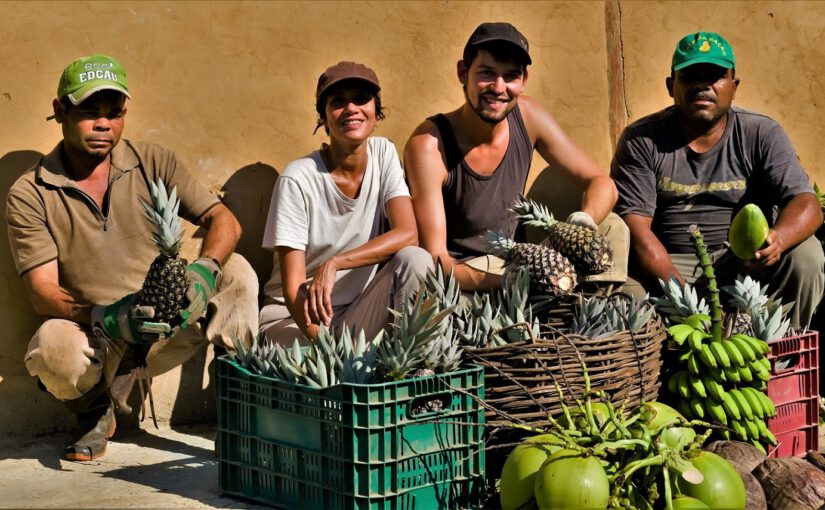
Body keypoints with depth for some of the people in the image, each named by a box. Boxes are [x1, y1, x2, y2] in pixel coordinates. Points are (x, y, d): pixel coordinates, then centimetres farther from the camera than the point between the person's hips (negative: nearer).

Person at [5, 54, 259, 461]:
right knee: (52, 345, -35)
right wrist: (107, 318, -33)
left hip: (164, 333, 2)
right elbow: (42, 292, -13)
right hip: (92, 336, -2)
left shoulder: (151, 163, 2)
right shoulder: (29, 195, -6)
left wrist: (204, 270, -28)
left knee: (237, 271, -19)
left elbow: (222, 219, -5)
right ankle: (95, 412, -1)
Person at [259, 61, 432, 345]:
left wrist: (334, 264, -27)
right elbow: (293, 287, -17)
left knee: (415, 259, -24)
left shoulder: (383, 154, -1)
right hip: (295, 314, -5)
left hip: (361, 312, 5)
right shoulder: (297, 179, -14)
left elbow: (407, 234, -15)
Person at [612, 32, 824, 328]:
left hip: (745, 262, 2)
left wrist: (777, 239, -34)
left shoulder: (762, 134, 2)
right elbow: (635, 225, -10)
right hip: (664, 266, -2)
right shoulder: (640, 140, -2)